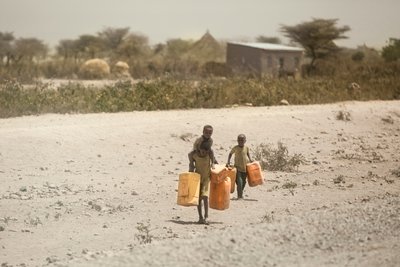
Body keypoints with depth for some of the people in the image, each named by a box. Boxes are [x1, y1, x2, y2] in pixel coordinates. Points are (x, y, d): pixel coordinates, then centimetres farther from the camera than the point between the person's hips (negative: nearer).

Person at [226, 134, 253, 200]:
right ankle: (239, 196, -14)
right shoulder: (235, 148, -5)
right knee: (239, 182, -17)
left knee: (243, 182, 14)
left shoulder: (246, 148, 1)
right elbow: (230, 154, 7)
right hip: (238, 168, -3)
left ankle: (241, 194, 34)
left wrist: (250, 160, 1)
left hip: (245, 168, 4)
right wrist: (228, 162, -4)